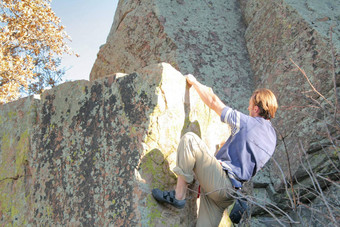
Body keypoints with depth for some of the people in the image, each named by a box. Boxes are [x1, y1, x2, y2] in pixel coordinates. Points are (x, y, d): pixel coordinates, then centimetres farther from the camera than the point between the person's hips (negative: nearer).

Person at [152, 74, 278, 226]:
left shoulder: (246, 122, -4)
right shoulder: (271, 135, 18)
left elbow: (213, 102, 4)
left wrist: (194, 82, 19)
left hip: (220, 181, -9)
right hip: (230, 192, 9)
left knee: (189, 139, -12)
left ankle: (178, 196, -15)